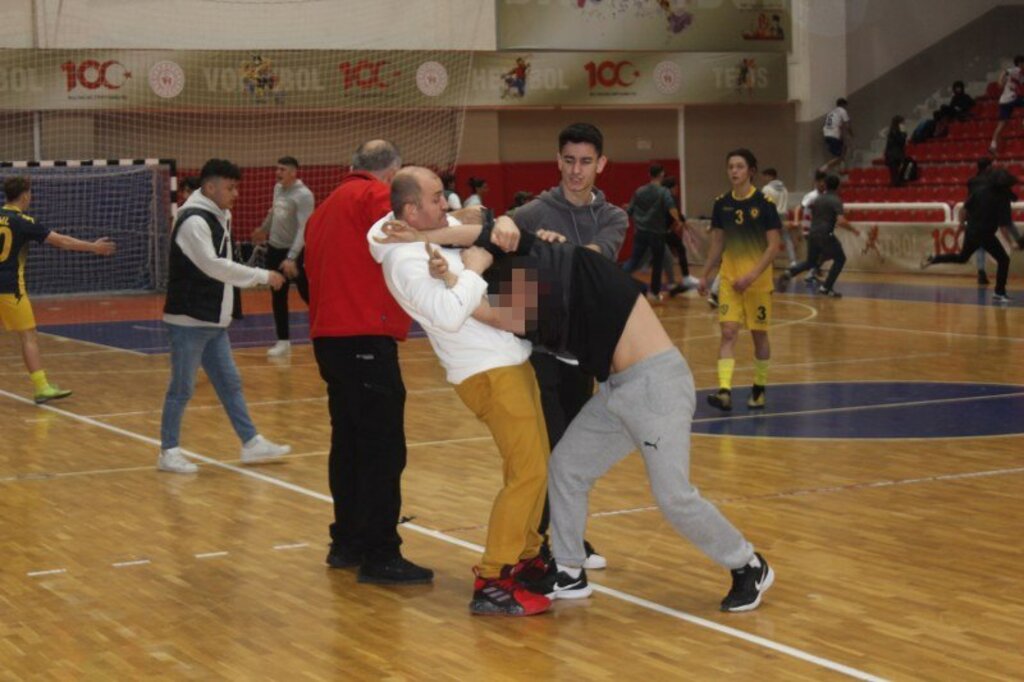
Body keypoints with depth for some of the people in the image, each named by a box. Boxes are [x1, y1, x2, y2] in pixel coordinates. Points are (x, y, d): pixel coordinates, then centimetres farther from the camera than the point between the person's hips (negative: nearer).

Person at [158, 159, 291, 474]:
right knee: (182, 387, 0)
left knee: (229, 382, 12)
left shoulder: (219, 217, 11)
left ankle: (251, 443, 18)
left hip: (213, 321, 9)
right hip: (189, 320, -9)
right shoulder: (193, 221, -18)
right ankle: (168, 451, 10)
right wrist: (262, 276, -23)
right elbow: (213, 266, -26)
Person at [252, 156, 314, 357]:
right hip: (274, 249, 7)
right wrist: (263, 230, 40)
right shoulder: (278, 188, 4)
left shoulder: (303, 195, -20)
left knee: (307, 294, -2)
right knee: (278, 296, 9)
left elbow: (303, 229, -26)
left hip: (295, 252, -7)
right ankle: (283, 341, 16)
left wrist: (291, 258, -33)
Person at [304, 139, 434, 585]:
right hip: (366, 338, -9)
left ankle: (347, 543, 22)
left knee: (349, 442, 16)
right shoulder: (376, 196, -6)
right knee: (383, 448, -7)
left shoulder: (327, 206, 21)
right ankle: (380, 556, -8)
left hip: (329, 336, 9)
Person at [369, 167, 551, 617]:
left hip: (509, 360, 10)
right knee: (528, 471, -14)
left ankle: (525, 556, 31)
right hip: (489, 371, -10)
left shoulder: (441, 230, 8)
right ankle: (492, 584, -13)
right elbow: (449, 315, -29)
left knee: (535, 463, 18)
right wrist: (473, 270, -16)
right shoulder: (406, 260, -18)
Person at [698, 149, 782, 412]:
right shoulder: (721, 203, 2)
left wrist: (752, 276, -19)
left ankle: (759, 390, 24)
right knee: (728, 332, -8)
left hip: (758, 281, -3)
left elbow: (774, 246, -11)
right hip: (729, 280, 3)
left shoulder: (764, 203, -10)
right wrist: (706, 275, 10)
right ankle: (724, 391, -16)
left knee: (759, 334, 9)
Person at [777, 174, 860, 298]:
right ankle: (826, 288, 5)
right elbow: (841, 221, -18)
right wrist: (853, 229, -3)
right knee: (840, 259, 11)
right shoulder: (836, 201, -7)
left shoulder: (818, 199, 14)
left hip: (813, 234, 6)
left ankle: (789, 272, -5)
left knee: (810, 262, 21)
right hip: (826, 235, -6)